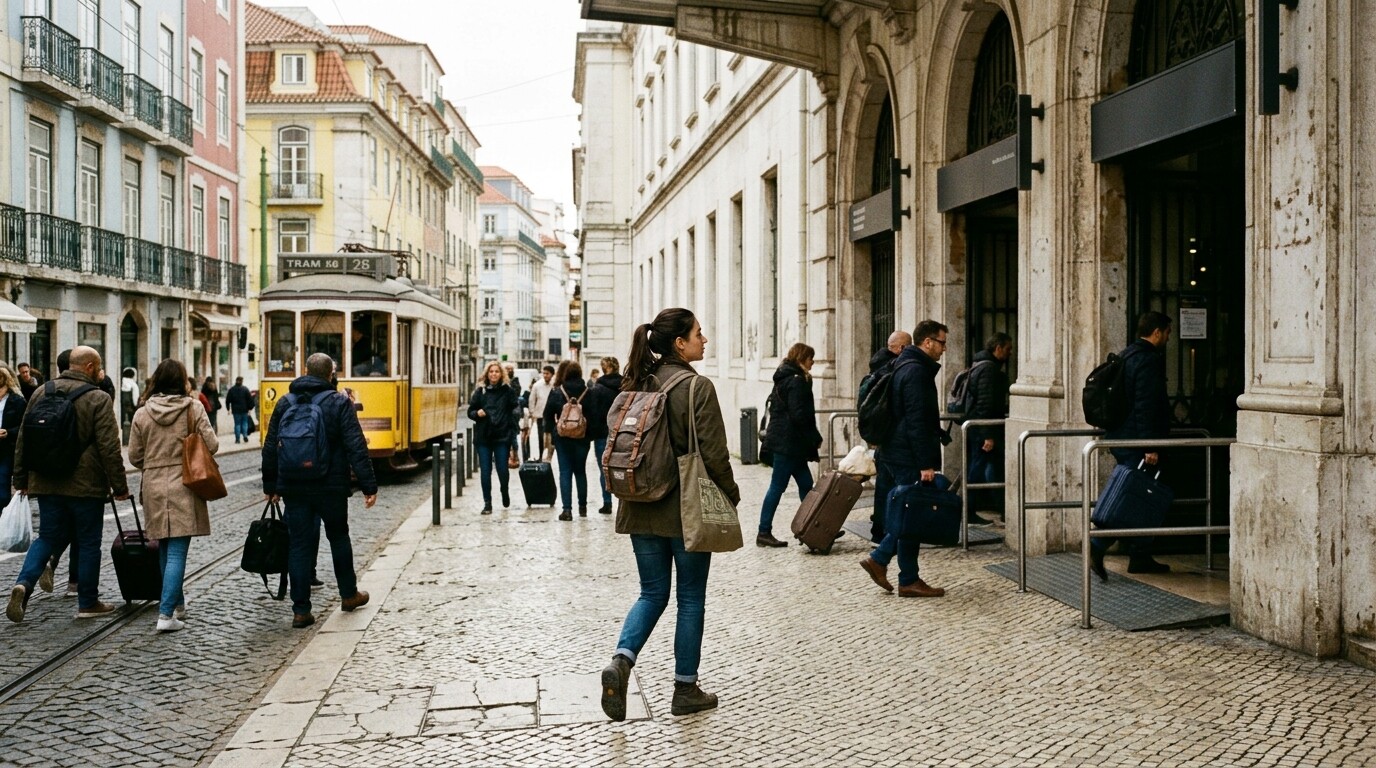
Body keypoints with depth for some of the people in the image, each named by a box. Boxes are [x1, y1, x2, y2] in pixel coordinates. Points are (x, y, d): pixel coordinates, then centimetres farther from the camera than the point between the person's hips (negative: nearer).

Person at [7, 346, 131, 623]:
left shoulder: (41, 392, 7)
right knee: (88, 542, 6)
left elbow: (23, 439, 11)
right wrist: (120, 486, -7)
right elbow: (109, 448, -14)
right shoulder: (98, 399, -11)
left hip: (46, 483, 5)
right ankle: (88, 603, 14)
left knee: (48, 537, 15)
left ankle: (24, 583, -8)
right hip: (86, 485, -5)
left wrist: (21, 478, 19)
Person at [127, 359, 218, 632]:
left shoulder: (142, 414, 1)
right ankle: (166, 613, -10)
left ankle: (178, 604, 30)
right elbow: (211, 445, -7)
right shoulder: (193, 408, -6)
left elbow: (135, 457, 4)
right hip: (184, 487, -3)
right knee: (177, 552, -3)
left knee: (165, 550, 17)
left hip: (154, 487, 3)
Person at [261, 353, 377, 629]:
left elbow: (270, 448, 9)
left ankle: (301, 610, 5)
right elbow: (356, 448, -12)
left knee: (299, 545, 5)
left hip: (293, 489, 3)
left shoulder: (285, 403, 5)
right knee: (339, 538, 16)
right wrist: (369, 486, -10)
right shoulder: (339, 403, -7)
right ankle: (349, 594, 30)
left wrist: (270, 486, 18)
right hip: (331, 488, -2)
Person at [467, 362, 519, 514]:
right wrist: (477, 413, -11)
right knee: (485, 471, 1)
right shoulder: (480, 391, 6)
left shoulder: (508, 391, 3)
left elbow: (515, 408, 7)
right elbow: (470, 411, 10)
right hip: (483, 437, 1)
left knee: (502, 469, -1)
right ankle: (487, 503, 10)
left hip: (502, 436, -1)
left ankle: (505, 492, 31)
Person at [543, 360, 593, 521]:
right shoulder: (588, 392, -5)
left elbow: (548, 415, -3)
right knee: (581, 471, 15)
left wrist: (549, 432, 9)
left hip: (562, 437, -1)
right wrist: (591, 434, 5)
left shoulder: (556, 392, -6)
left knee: (565, 472, 3)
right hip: (582, 437, 1)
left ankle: (567, 509, -4)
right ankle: (582, 507, 23)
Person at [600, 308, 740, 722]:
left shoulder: (637, 385, 5)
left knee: (652, 593, 15)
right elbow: (714, 455, -15)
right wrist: (732, 495, 1)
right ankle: (685, 689, 18)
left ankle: (620, 661, -6)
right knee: (691, 598, 9)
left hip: (642, 510, 5)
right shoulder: (698, 387, -14)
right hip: (687, 511, -5)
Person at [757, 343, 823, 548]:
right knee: (777, 486, -4)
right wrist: (815, 438, -8)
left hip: (783, 439, 10)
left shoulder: (783, 378, 15)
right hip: (789, 442, -10)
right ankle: (764, 532, 2)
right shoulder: (797, 381, -14)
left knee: (805, 483, 11)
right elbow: (799, 415, -21)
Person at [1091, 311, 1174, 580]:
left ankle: (1141, 557, 20)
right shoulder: (1149, 359, -14)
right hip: (1136, 441, -10)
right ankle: (1097, 544, -15)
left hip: (1119, 438, 10)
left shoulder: (1126, 355, 17)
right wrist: (1151, 446, -22)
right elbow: (1146, 406, -22)